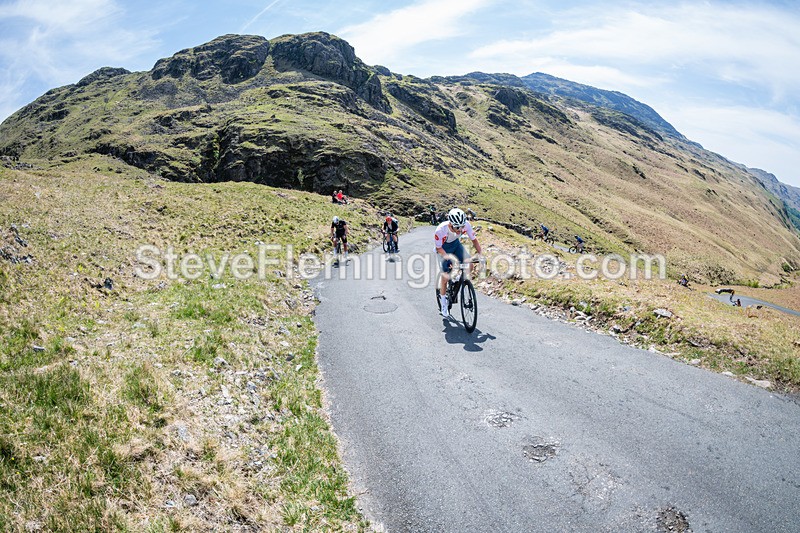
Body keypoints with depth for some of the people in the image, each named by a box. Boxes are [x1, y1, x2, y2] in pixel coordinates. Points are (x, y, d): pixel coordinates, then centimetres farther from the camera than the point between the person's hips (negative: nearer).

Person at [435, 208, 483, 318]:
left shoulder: (466, 225, -30)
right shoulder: (441, 229, -38)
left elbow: (474, 239, -15)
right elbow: (439, 248, -24)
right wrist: (449, 259, -36)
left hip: (455, 244, 3)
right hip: (443, 248, -3)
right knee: (445, 276, -4)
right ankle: (443, 300, 18)